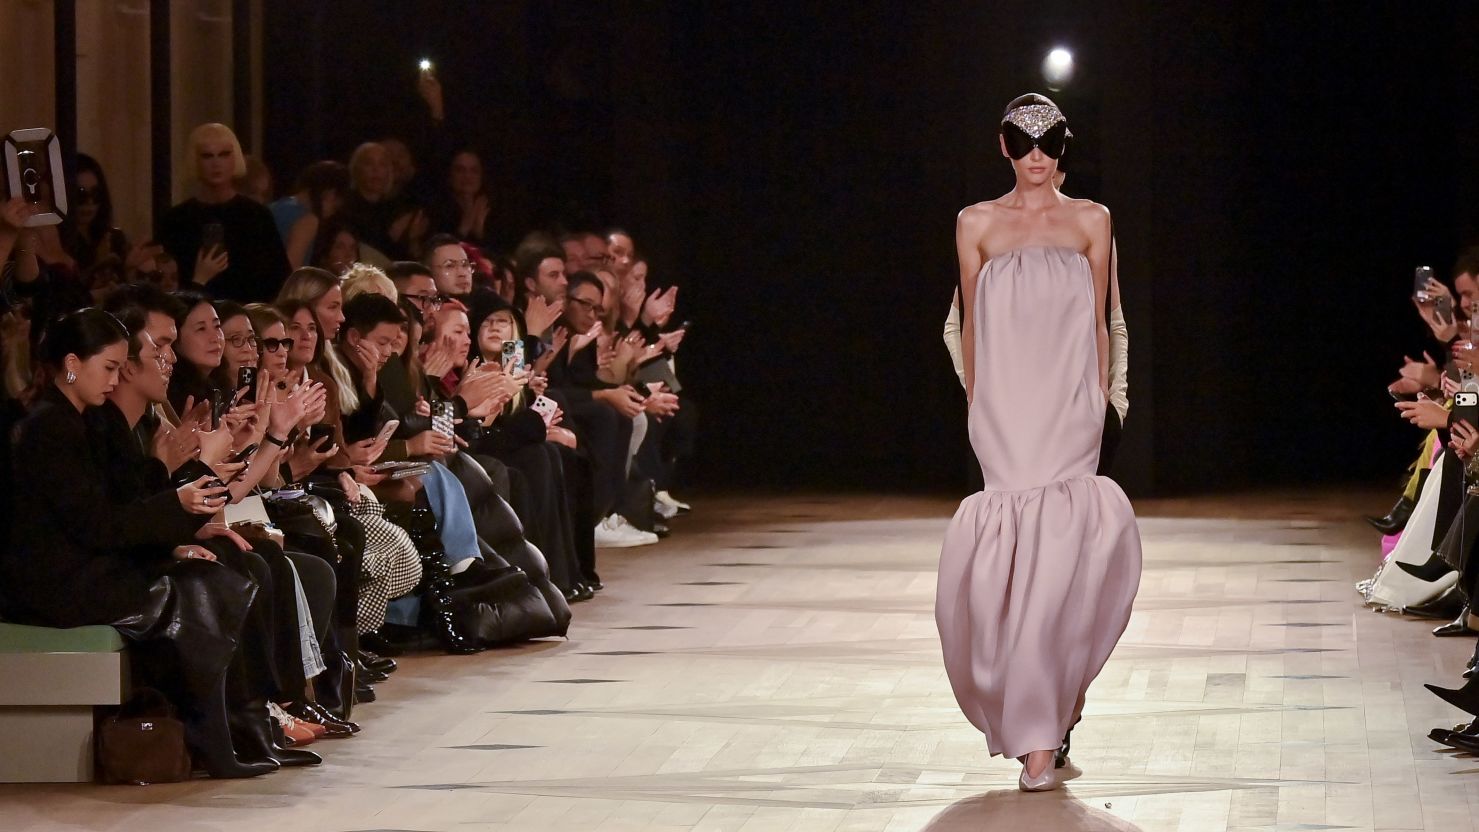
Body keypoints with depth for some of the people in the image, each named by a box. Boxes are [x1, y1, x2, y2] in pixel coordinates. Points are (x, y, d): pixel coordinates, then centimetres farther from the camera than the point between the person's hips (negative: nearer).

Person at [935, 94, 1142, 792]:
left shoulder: (1090, 222, 8)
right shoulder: (977, 225, 9)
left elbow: (1100, 325, 10)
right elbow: (971, 327, 12)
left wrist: (1101, 400, 5)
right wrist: (977, 409, 9)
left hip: (1068, 412, 0)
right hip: (1005, 413, 1)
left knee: (1056, 552, -12)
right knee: (1016, 548, -6)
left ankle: (1038, 727, -5)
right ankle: (1039, 732, 6)